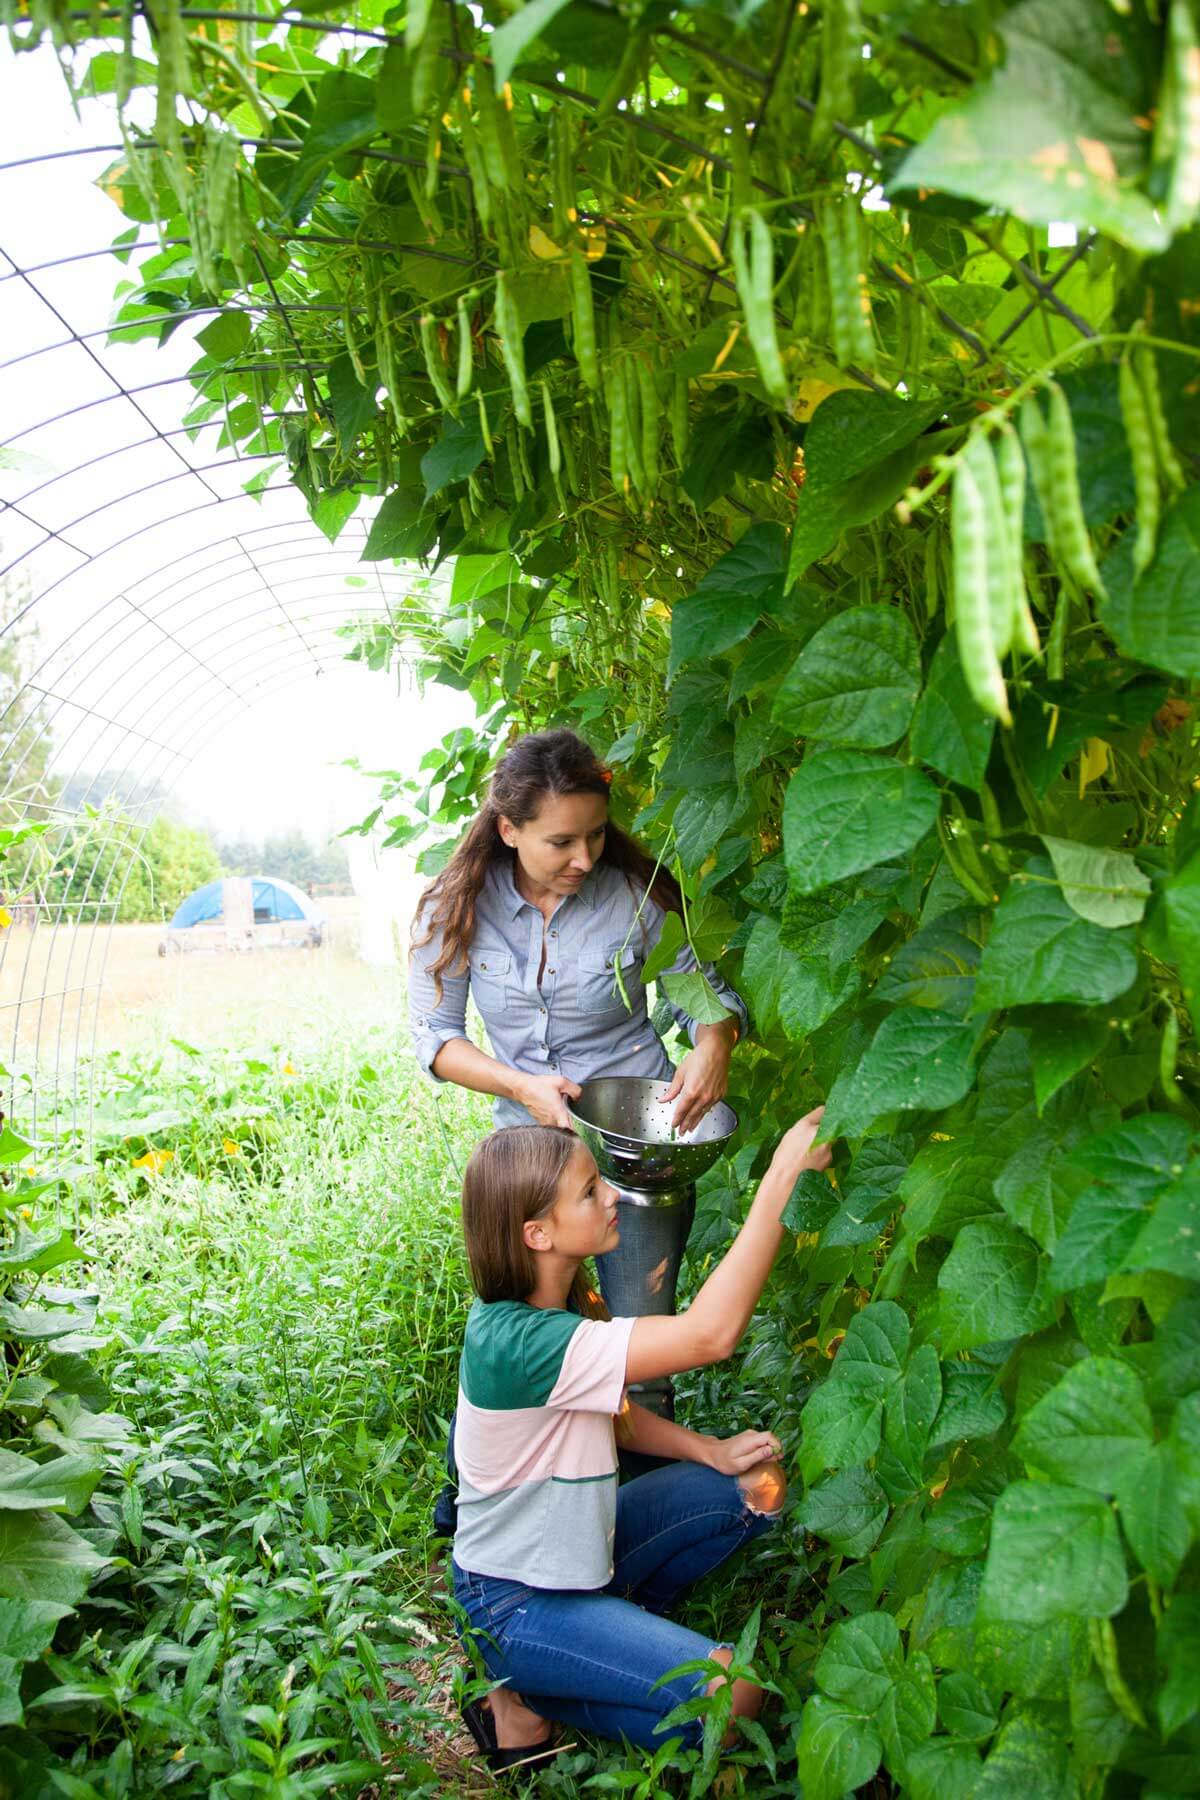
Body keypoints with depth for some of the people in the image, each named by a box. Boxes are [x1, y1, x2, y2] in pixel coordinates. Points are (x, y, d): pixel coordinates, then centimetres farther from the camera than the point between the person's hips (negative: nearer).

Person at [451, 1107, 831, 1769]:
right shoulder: (515, 1341, -35)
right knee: (731, 1697, -19)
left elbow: (613, 1414, 9)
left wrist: (712, 1452, -8)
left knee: (758, 1488, 4)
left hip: (577, 1545, 9)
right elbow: (709, 1335, -43)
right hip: (515, 1602, -9)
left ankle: (615, 1627, 12)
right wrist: (782, 1178, -43)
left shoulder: (562, 1297, -5)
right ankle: (525, 1700, 0)